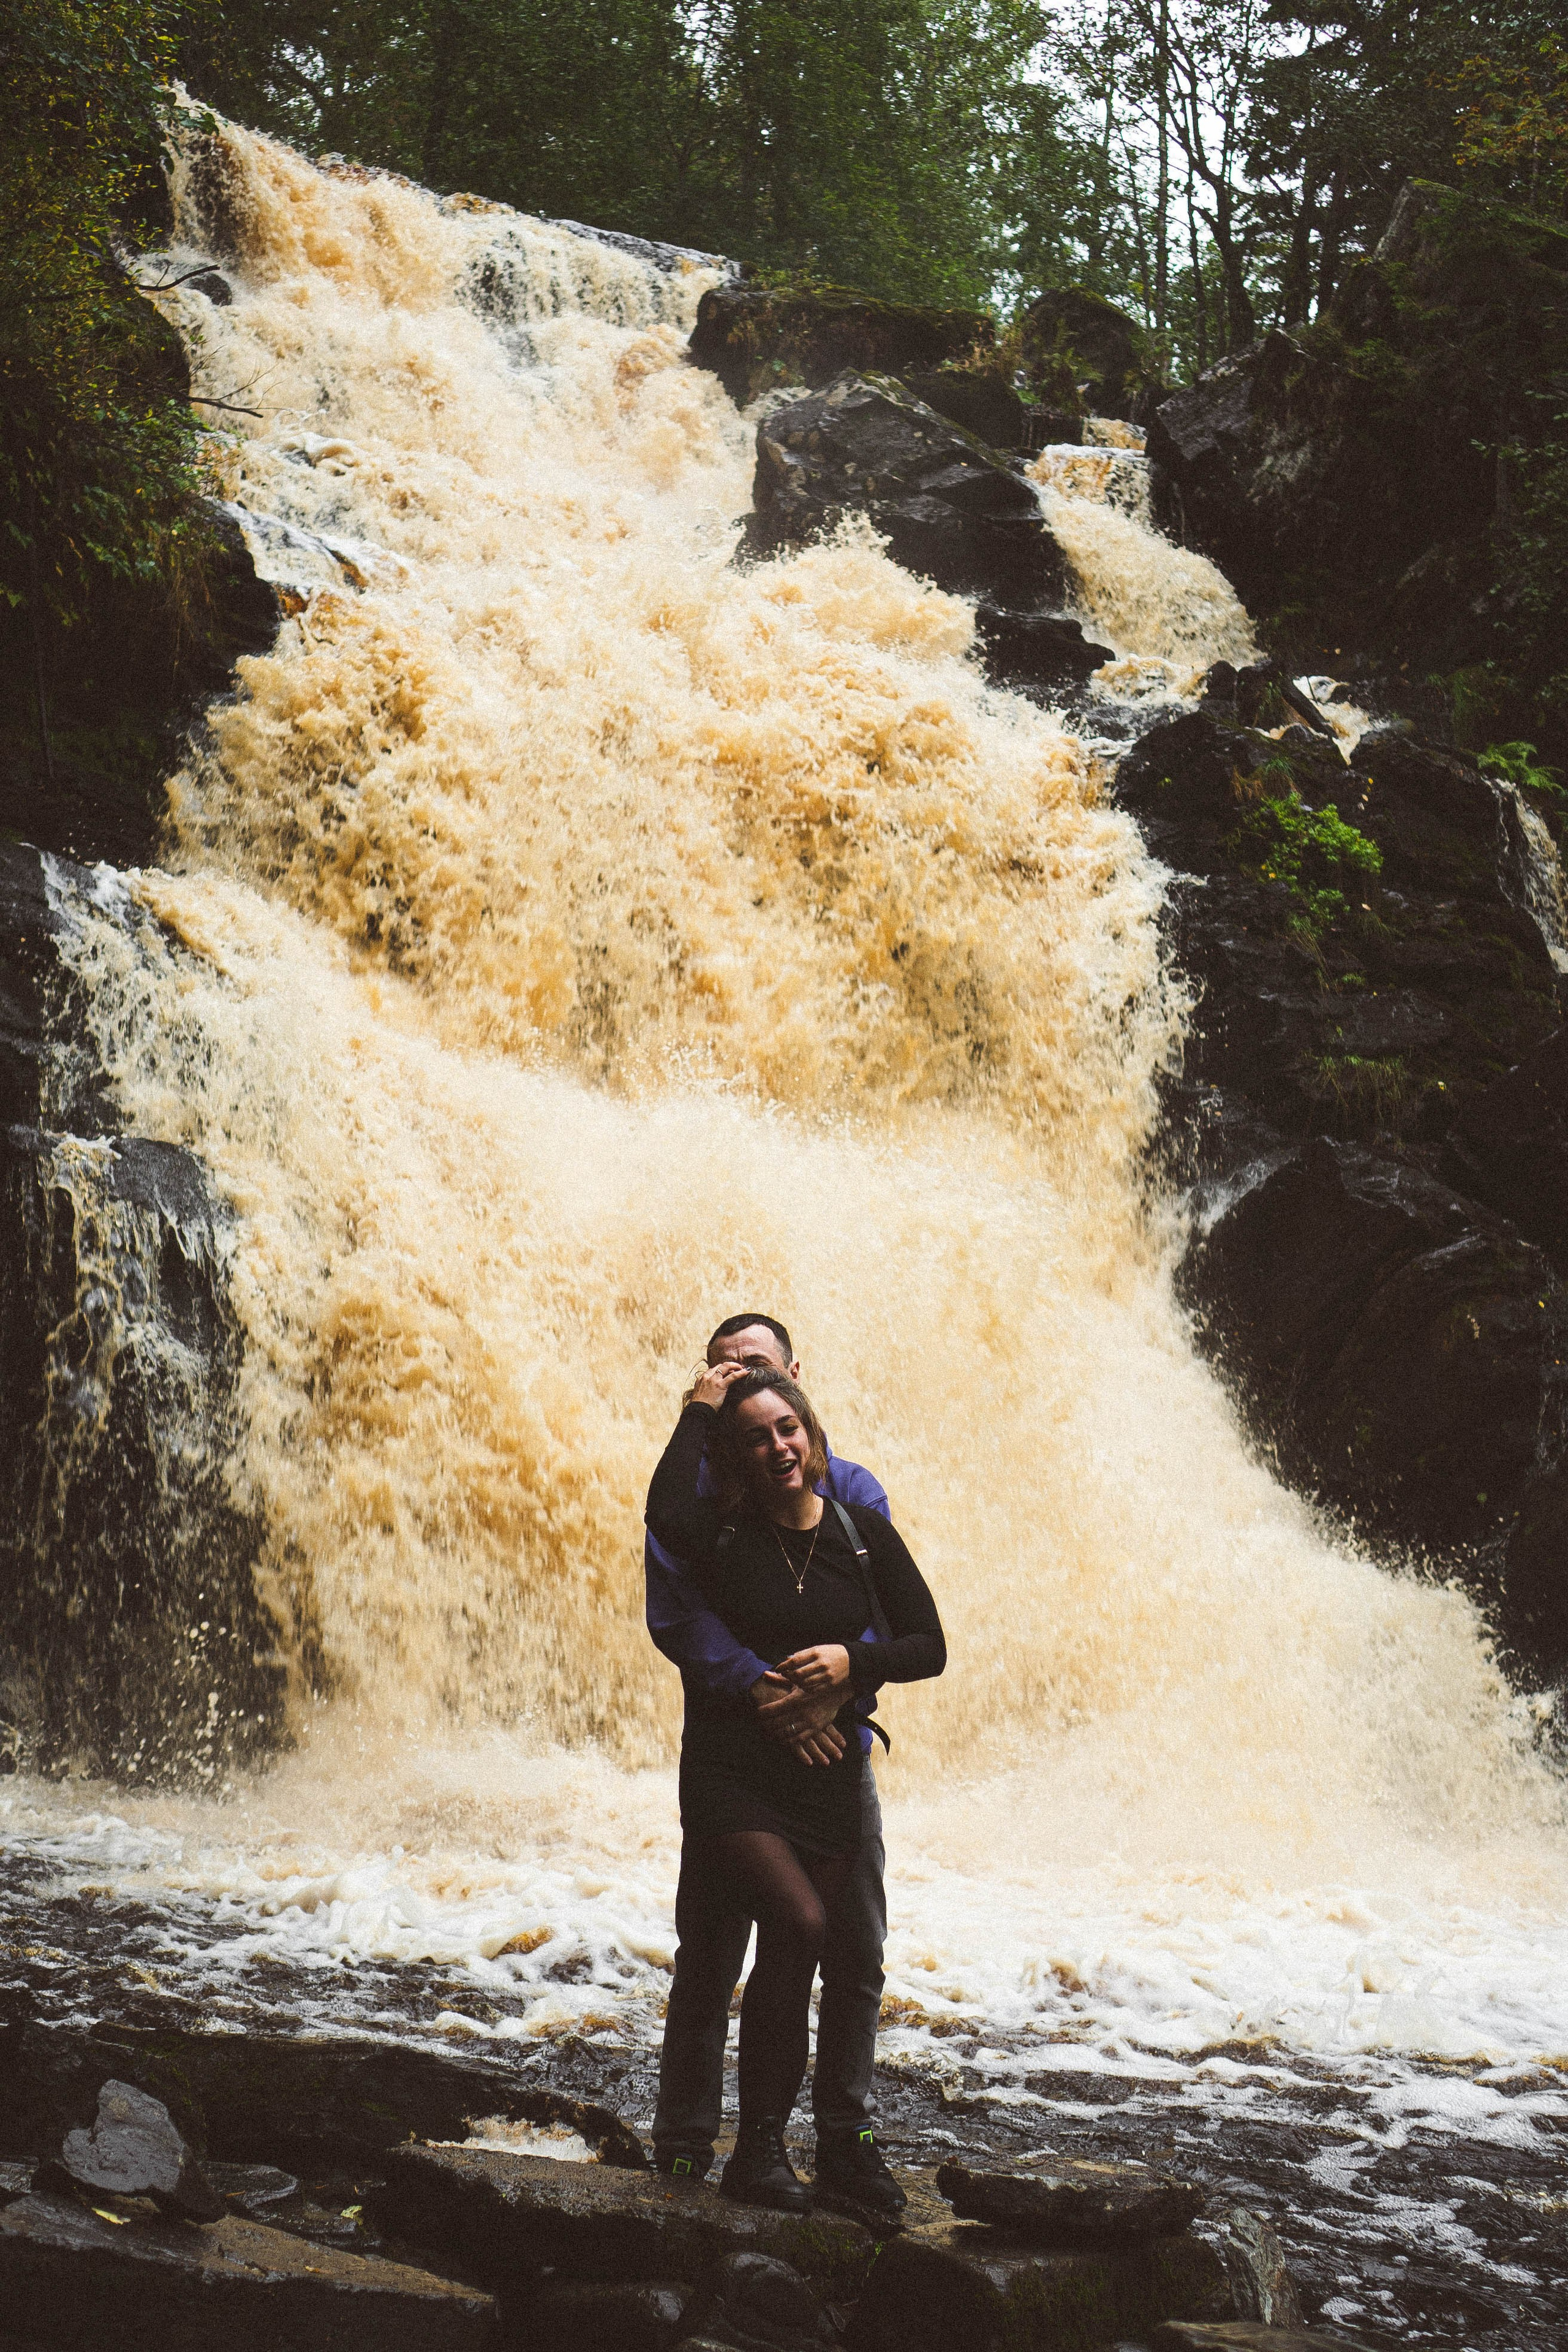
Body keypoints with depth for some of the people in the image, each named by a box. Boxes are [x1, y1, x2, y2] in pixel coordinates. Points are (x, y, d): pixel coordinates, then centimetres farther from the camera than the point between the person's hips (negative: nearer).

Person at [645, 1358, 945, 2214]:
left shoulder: (863, 1533, 4)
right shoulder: (721, 1534, -4)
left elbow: (929, 1647, 7)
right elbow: (666, 1515, -29)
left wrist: (855, 1660, -13)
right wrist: (698, 1412, -16)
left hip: (827, 1772, 3)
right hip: (733, 1774, -3)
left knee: (796, 1964, 4)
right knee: (798, 1921, -23)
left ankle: (761, 2153, 16)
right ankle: (758, 2144, -14)